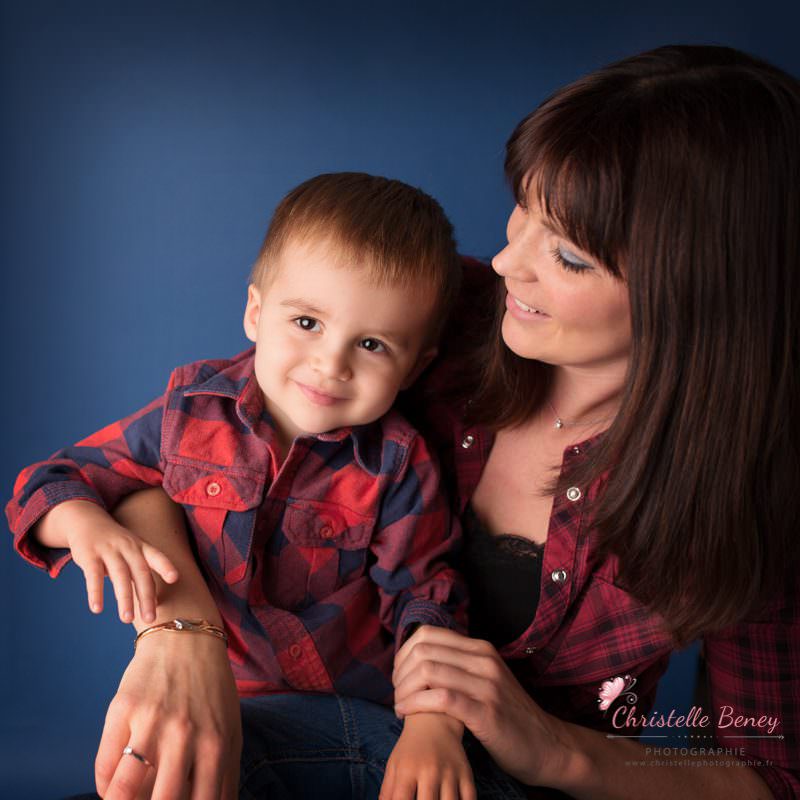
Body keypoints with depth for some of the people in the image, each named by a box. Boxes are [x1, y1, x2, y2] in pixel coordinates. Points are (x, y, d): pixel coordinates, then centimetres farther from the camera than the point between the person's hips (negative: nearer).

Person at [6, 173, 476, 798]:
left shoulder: (398, 465, -10)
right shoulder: (192, 411, -5)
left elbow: (421, 596, -12)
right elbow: (53, 482, 2)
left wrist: (433, 719, -29)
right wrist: (86, 525, -21)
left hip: (354, 697, -1)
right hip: (199, 690, 2)